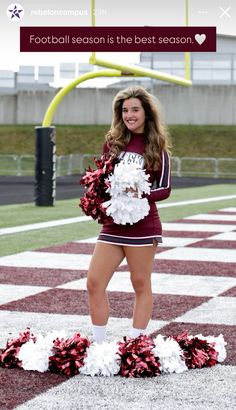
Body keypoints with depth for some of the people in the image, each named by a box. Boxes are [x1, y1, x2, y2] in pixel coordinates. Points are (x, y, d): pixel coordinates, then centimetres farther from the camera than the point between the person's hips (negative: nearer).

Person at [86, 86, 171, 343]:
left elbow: (164, 189, -1)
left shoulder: (157, 147, -1)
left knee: (141, 285, 4)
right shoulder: (112, 142, 8)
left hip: (142, 226, -4)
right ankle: (98, 346, 10)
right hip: (112, 224, 4)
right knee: (94, 283, 0)